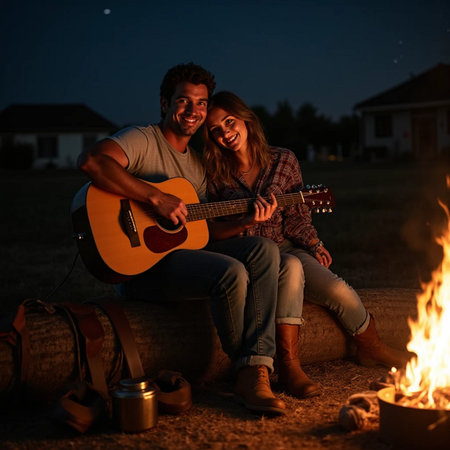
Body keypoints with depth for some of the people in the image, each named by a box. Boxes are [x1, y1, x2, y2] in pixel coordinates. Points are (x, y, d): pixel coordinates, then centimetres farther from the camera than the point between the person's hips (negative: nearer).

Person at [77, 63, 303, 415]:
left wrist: (246, 221, 0)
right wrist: (157, 198, -27)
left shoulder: (197, 162, 21)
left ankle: (255, 375, -21)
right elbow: (91, 160, -26)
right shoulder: (143, 140, -4)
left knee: (265, 250, -14)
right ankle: (247, 366, -7)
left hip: (186, 249, 8)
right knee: (232, 272, -31)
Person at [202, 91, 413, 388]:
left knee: (339, 290, -22)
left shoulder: (283, 161, 3)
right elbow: (211, 232, -2)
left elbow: (296, 219, 6)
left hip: (287, 247, 2)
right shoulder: (216, 175, -1)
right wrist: (245, 222, -18)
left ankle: (370, 347, 9)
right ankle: (289, 363, -29)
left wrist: (314, 245, -10)